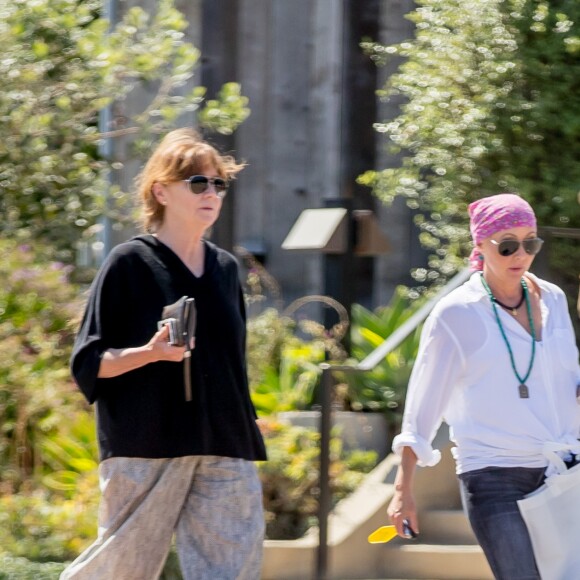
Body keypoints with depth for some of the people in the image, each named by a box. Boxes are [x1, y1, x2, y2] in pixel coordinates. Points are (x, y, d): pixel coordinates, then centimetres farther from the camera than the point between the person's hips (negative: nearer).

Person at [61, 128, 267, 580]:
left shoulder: (225, 268, 13)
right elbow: (89, 361, -6)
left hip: (224, 450, 5)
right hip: (146, 444, -5)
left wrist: (245, 432, 19)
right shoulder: (130, 264, -4)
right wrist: (151, 353, -23)